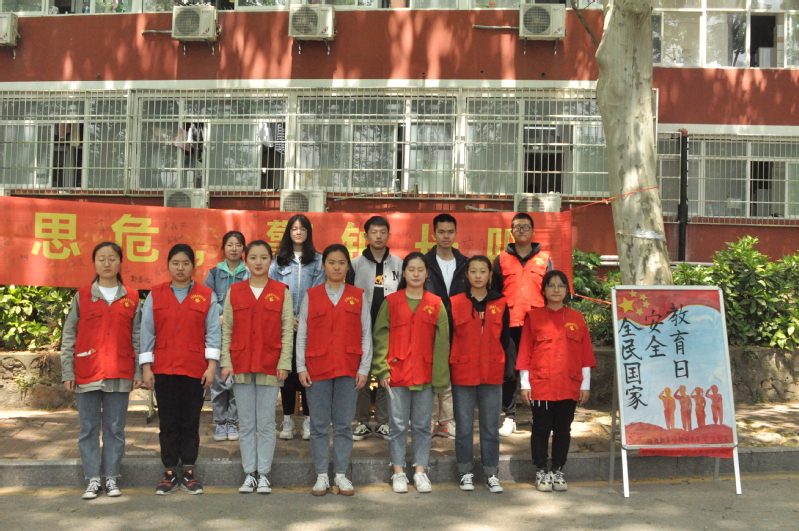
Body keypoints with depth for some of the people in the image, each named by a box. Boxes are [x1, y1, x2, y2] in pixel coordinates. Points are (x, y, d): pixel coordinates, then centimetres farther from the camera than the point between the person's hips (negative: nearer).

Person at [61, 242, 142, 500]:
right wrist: (68, 373, -1)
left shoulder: (131, 298, 5)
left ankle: (111, 478, 15)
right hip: (87, 374, 0)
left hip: (120, 374, 0)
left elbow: (137, 338, 6)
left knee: (115, 428, 6)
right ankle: (93, 480, 13)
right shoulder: (81, 297, 4)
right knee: (88, 429, 5)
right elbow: (68, 337, 4)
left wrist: (138, 372, 1)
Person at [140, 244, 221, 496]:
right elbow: (147, 332, 5)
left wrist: (211, 364, -7)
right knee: (168, 422, 6)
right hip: (163, 369, 1)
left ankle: (188, 471, 16)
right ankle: (169, 473, 15)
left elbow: (213, 331, 0)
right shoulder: (155, 295, 5)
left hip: (195, 370, -1)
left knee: (191, 422, 5)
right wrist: (146, 367, 0)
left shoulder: (206, 296, 2)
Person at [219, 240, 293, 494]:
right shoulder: (234, 292, 7)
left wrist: (284, 362, -8)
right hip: (241, 365, 2)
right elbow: (226, 330, 6)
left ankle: (264, 474, 13)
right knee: (246, 424, 8)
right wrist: (226, 362, -2)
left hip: (270, 366, -2)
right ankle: (249, 474, 17)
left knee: (266, 423, 3)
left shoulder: (282, 292, 2)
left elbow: (288, 331, -1)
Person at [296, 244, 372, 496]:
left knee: (344, 424, 5)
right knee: (319, 425, 4)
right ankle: (321, 475, 13)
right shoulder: (311, 296, 5)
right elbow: (301, 335, 5)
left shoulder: (358, 296, 6)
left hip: (348, 369, 0)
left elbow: (366, 335, 6)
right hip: (318, 368, 0)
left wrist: (364, 368, -1)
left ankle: (341, 474, 14)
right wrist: (301, 367, -2)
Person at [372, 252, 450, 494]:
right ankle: (398, 472, 15)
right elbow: (381, 338, 1)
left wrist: (440, 375, -2)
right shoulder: (391, 302, 3)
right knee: (398, 425, 5)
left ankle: (420, 471, 18)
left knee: (422, 425, 8)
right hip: (397, 373, -1)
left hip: (425, 373, 1)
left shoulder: (436, 304, 5)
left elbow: (441, 342, 3)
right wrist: (382, 369, -7)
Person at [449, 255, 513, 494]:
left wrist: (507, 367, 4)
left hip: (492, 374, 1)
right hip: (462, 373, -1)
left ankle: (491, 474, 18)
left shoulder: (500, 304, 5)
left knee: (491, 427, 7)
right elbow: (447, 338, 2)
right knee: (464, 427, 6)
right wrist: (446, 371, -1)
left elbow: (505, 339, 9)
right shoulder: (455, 303, 0)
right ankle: (466, 473, 18)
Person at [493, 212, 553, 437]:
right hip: (509, 325, 0)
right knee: (508, 372, 0)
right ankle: (509, 416, 10)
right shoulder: (501, 259, 9)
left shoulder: (545, 259, 10)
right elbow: (494, 293, 10)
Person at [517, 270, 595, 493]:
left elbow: (585, 355, 8)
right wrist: (525, 384, -3)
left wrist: (585, 384, 4)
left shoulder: (577, 318, 7)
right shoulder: (533, 317, 1)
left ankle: (558, 471, 20)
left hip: (569, 386, 2)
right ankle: (541, 472, 15)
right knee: (541, 429, 4)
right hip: (541, 385, -2)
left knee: (563, 430, 9)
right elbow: (525, 353, 1)